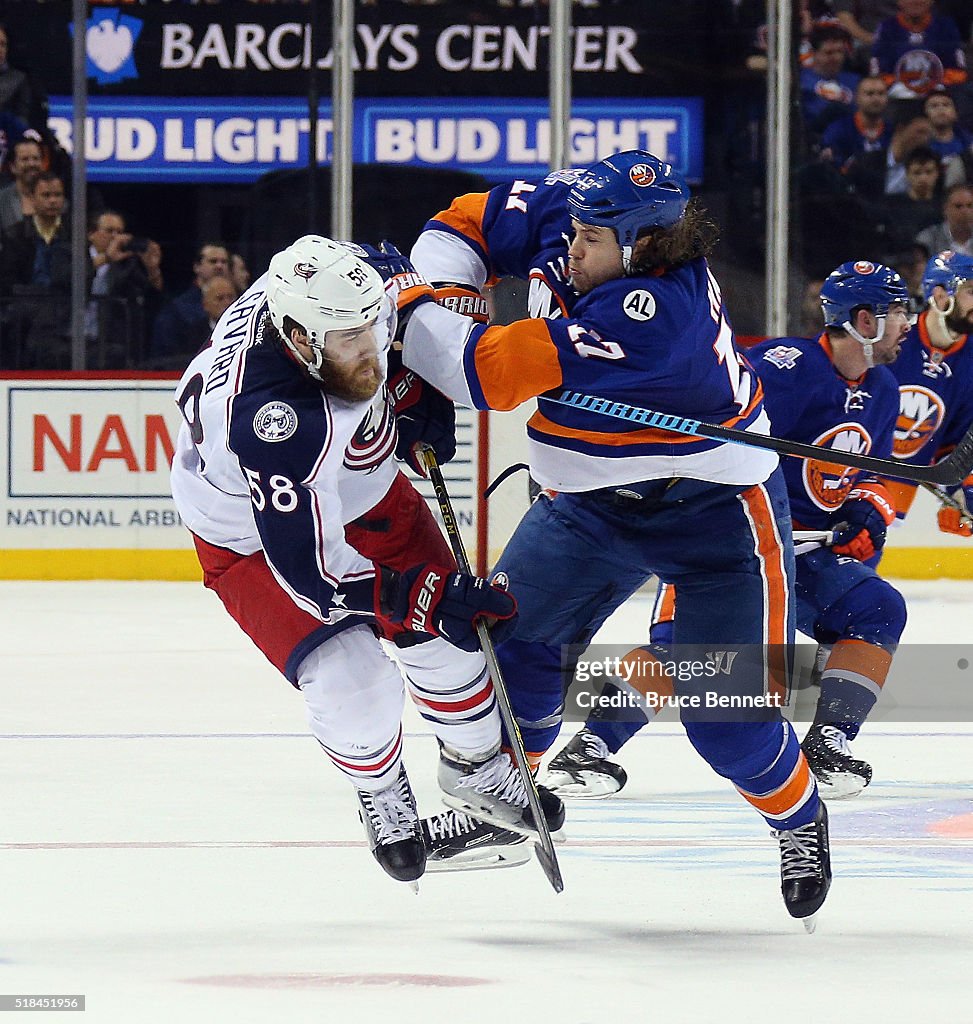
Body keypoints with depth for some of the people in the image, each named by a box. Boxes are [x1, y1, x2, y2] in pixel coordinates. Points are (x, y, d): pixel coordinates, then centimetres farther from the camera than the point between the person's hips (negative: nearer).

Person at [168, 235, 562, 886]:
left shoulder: (344, 297, -27)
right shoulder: (269, 420, -45)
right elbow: (309, 572, -38)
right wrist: (427, 598, -36)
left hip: (362, 487, 6)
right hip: (254, 535, -6)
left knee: (447, 638, 7)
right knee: (352, 687, -16)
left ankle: (477, 771, 34)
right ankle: (382, 795, 17)